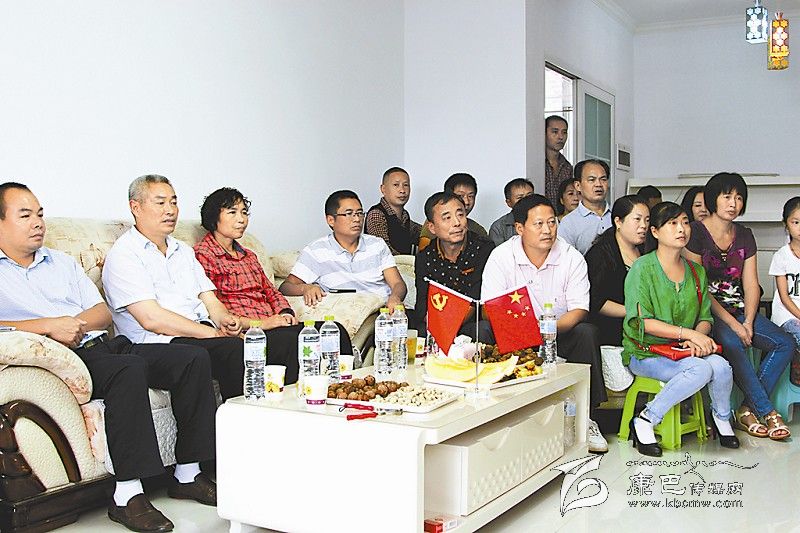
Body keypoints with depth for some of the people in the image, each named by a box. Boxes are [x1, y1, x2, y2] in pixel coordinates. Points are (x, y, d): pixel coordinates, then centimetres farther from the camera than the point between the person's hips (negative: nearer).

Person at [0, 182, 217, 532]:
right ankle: (127, 496, -32)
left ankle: (188, 474, -8)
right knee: (128, 369, -37)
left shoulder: (62, 262, 27)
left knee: (193, 358, -12)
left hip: (101, 345, 7)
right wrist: (50, 326, -16)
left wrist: (73, 325, -4)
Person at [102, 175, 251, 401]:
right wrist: (213, 333, -14)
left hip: (204, 336, 7)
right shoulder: (123, 255, 0)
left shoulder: (183, 251, 25)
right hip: (161, 342, -7)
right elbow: (151, 319, -12)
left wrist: (224, 320, -5)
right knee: (235, 349, -32)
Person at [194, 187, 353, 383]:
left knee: (336, 331, -15)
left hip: (272, 325, 8)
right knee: (293, 339, -36)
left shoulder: (248, 256, 28)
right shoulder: (201, 255, 0)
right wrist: (258, 323, -17)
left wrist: (285, 313, 1)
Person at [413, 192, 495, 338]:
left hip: (474, 324, 0)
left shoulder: (485, 249, -5)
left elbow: (475, 302, -14)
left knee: (483, 330, -34)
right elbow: (422, 309, -5)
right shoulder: (424, 258, 4)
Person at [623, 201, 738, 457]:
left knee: (721, 367, -24)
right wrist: (687, 333, -19)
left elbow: (705, 318, 11)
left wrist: (697, 339, -12)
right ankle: (645, 422, -17)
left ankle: (721, 418, 6)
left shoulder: (697, 271, 12)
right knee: (700, 370, -30)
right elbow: (641, 321, -15)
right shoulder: (642, 268, -8)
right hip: (645, 353, -5)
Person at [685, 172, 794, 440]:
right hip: (707, 311, -6)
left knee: (785, 343, -14)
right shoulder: (695, 232, -6)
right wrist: (732, 324, -16)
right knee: (733, 344, -34)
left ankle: (748, 410, -12)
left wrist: (748, 322, -8)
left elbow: (751, 285, 9)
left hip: (739, 310, 7)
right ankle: (768, 412, -21)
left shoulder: (744, 235, 14)